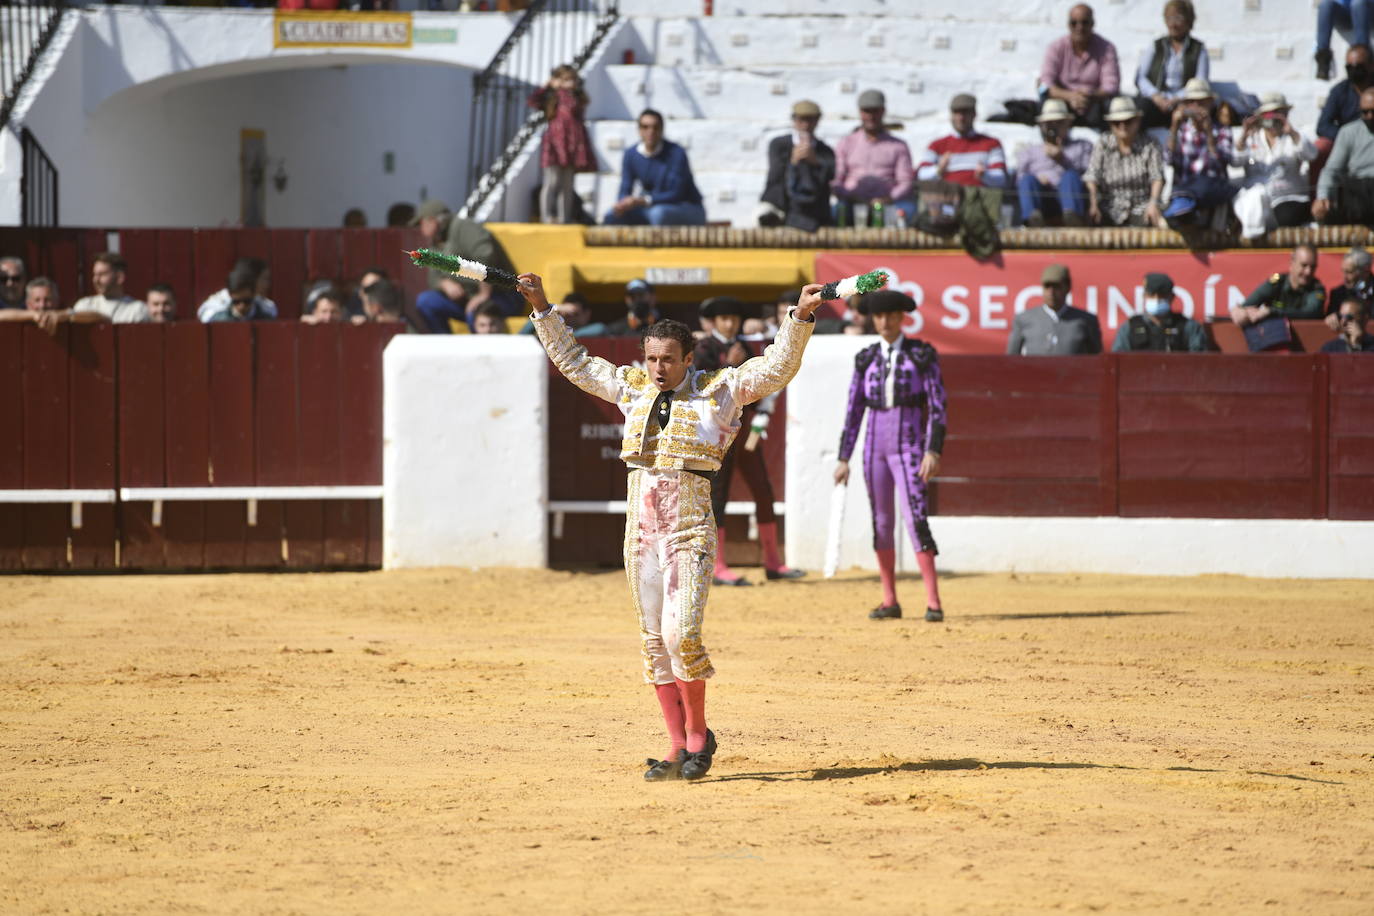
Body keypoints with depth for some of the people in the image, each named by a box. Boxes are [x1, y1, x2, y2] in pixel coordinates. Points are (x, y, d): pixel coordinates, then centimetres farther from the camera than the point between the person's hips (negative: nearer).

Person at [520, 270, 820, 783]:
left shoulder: (719, 390, -1)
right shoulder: (632, 388, 11)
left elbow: (778, 368, -8)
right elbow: (573, 361, 20)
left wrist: (801, 317, -20)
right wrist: (541, 308, 17)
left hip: (690, 529, -5)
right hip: (641, 525, 5)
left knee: (681, 634, -17)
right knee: (655, 642, 5)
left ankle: (698, 734, 2)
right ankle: (679, 748, 10)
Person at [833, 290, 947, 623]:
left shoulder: (922, 354, -2)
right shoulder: (866, 358, 8)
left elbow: (938, 405, -5)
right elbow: (853, 411, 10)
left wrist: (933, 451, -15)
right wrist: (844, 458, 6)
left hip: (909, 445, -4)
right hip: (876, 446, 4)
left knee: (916, 518, -14)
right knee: (881, 522, 7)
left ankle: (933, 601, -13)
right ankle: (890, 601, 15)